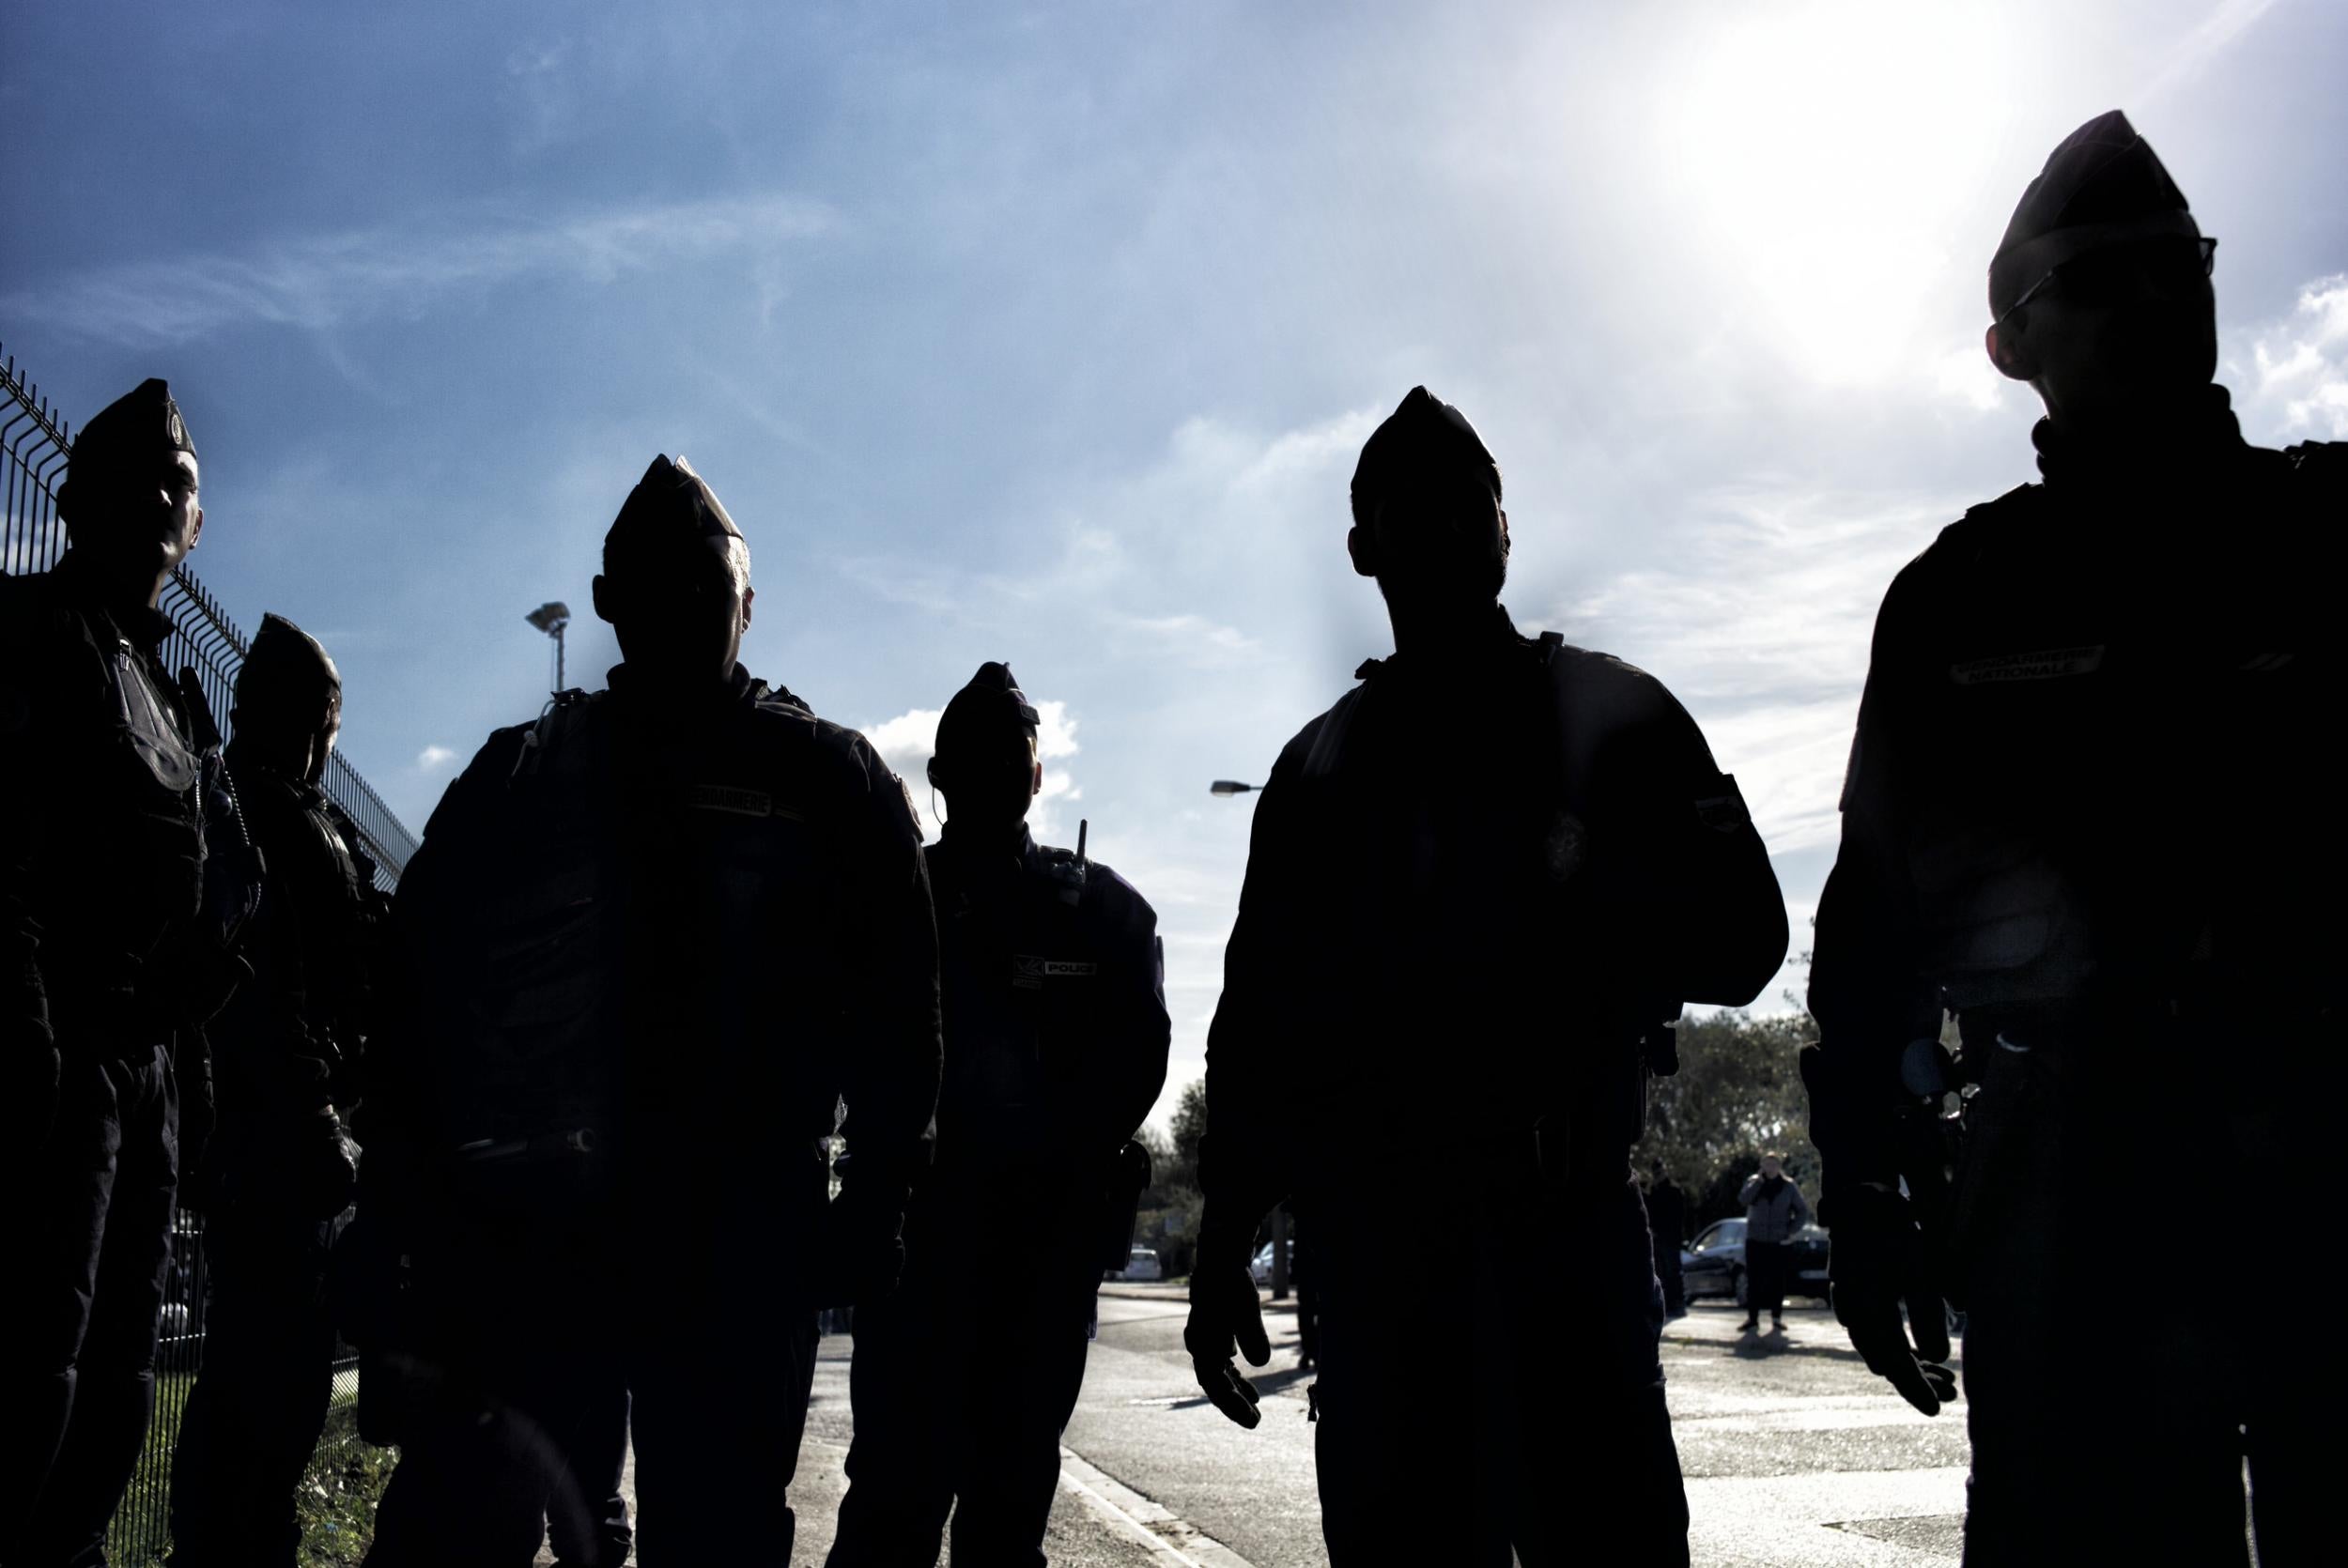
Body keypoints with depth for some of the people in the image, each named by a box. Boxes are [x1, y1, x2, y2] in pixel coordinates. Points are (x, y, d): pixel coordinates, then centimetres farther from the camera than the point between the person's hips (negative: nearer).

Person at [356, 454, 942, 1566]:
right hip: (529, 1238, 2)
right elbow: (417, 1000, 7)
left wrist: (871, 1203, -4)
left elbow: (897, 1008, 3)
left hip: (742, 1248, -1)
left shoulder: (829, 782, 6)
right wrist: (405, 1224, 0)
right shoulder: (520, 782, 10)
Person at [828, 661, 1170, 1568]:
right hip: (917, 1218, -1)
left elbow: (1136, 1056, 2)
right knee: (901, 1470, -7)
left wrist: (1058, 1163, -10)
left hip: (1048, 1230, 1)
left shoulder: (1103, 910, 12)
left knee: (1015, 1478, 6)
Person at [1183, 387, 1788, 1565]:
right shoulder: (1318, 767, 17)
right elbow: (1258, 1011, 16)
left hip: (1561, 1214, -2)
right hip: (1370, 1236, 3)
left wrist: (1580, 908, -15)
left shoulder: (1610, 714, 10)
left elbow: (1738, 933, 3)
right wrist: (1226, 1237, 12)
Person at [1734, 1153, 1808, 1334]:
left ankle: (1777, 1318, 11)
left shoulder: (1789, 1186, 2)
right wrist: (1759, 1181, -19)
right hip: (1755, 1240, 0)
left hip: (1780, 1242, 0)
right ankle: (1752, 1317, 6)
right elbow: (1743, 1199, -15)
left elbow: (1802, 1210, 6)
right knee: (1753, 1280, 0)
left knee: (1777, 1281, 2)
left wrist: (1793, 1231, -4)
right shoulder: (1753, 1182, 2)